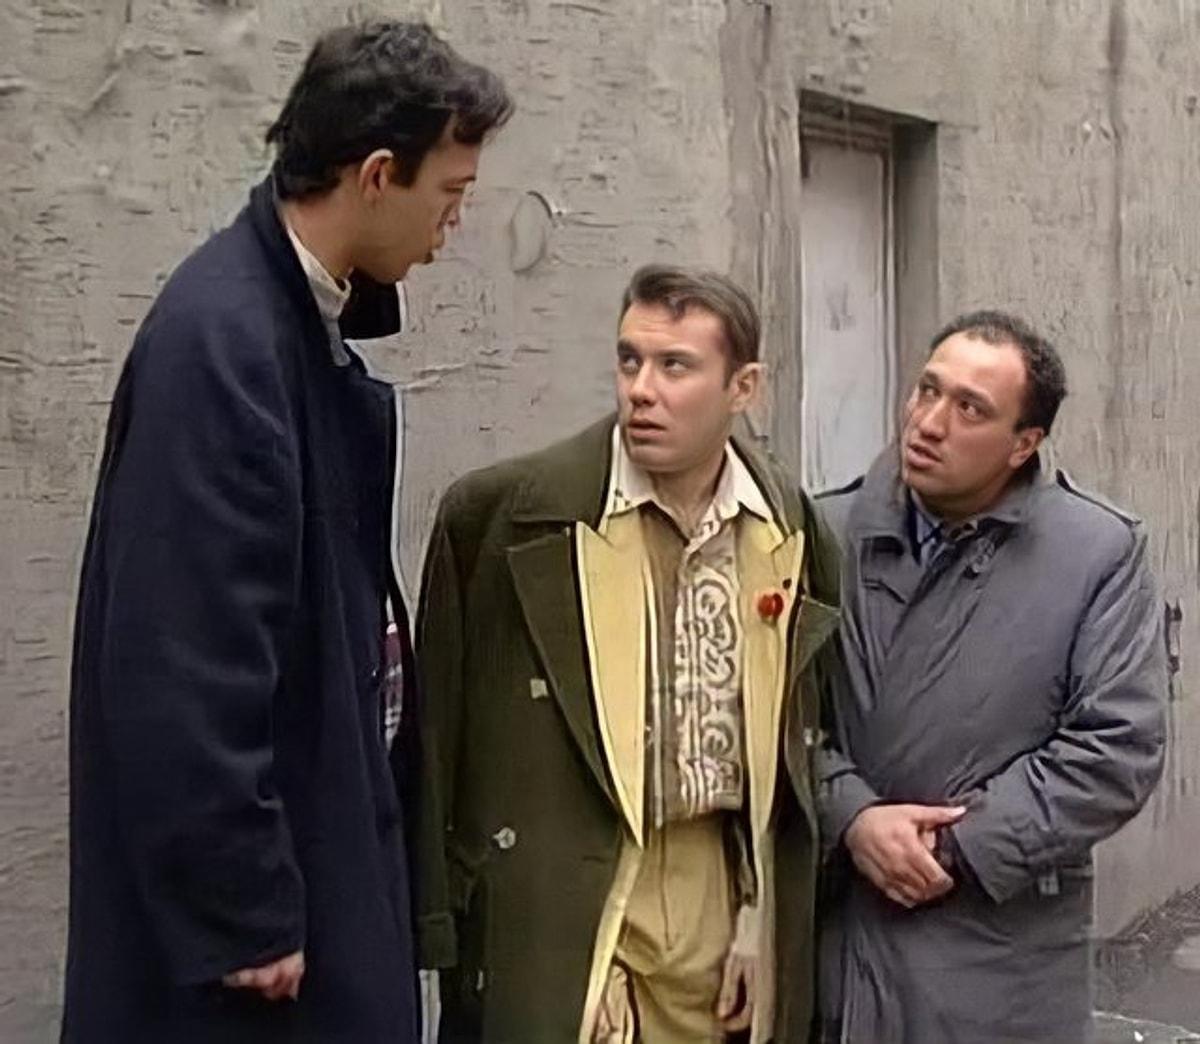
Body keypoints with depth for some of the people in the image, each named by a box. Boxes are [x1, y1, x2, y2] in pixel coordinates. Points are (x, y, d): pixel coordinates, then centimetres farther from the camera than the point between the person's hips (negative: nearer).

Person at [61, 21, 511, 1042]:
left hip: (303, 836, 9)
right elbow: (184, 659, -24)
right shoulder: (220, 336, -22)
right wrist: (241, 914, -19)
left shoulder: (299, 314, 4)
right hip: (235, 890, -9)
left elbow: (311, 601, 8)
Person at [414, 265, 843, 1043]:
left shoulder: (790, 528, 1)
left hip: (720, 897, 4)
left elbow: (797, 738, 8)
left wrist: (765, 919, 6)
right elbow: (438, 738, -5)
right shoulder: (501, 512, -11)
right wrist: (437, 926, -4)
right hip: (552, 912, -3)